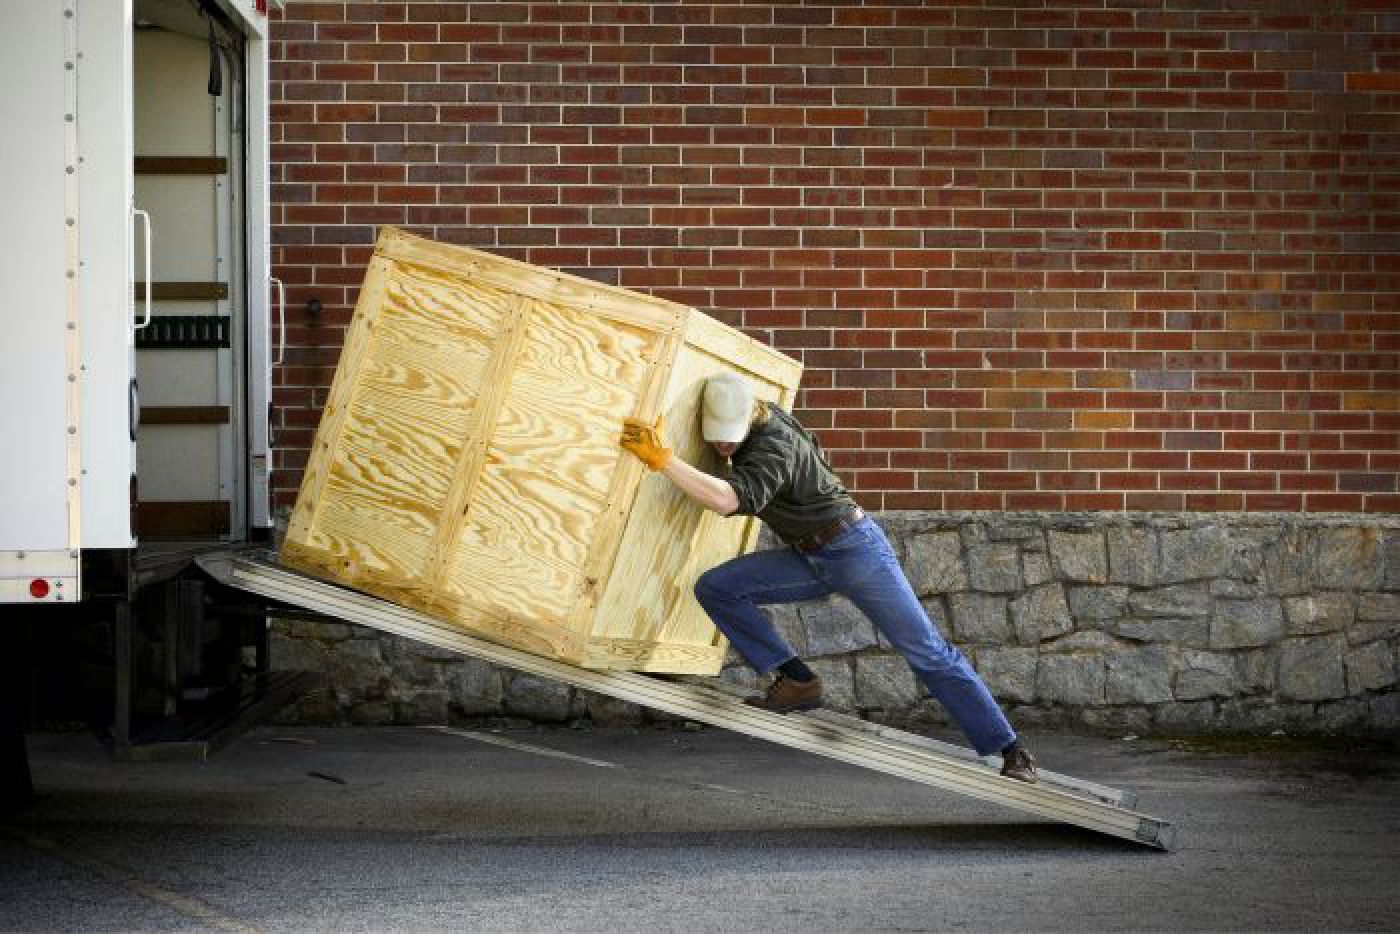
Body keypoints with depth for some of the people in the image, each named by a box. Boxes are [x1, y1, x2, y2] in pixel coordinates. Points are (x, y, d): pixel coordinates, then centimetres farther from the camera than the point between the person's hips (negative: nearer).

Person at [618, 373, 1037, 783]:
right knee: (715, 588, -9)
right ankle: (797, 681, -6)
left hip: (853, 548, -8)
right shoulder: (758, 419, 1)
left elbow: (729, 500, -43)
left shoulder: (774, 443, -25)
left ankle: (1011, 752, -2)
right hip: (807, 559, 8)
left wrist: (661, 458, -46)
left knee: (927, 653, -8)